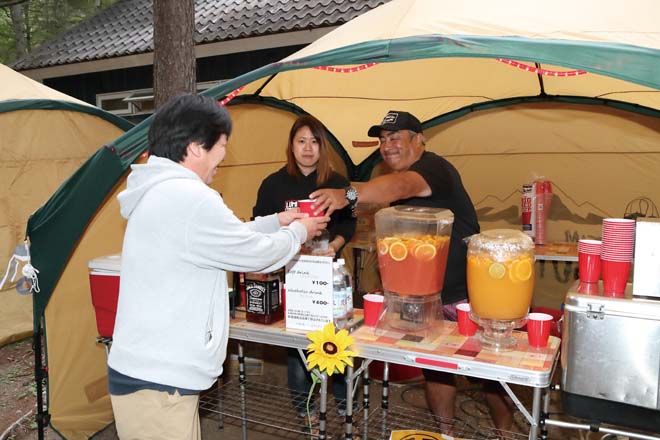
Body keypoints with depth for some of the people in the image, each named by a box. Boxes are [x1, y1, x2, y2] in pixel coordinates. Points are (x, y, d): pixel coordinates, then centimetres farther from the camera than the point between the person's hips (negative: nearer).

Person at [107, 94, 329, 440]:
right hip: (157, 385, -10)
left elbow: (227, 238, 20)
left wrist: (275, 221, 24)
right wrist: (298, 233, 7)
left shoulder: (158, 193, 9)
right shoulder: (188, 198, -23)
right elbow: (256, 254, -12)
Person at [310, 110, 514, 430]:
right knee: (435, 368, 15)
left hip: (468, 295, -8)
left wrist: (348, 195, -56)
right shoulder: (399, 180, 11)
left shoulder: (433, 166, -17)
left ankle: (506, 432, 28)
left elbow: (400, 185, -41)